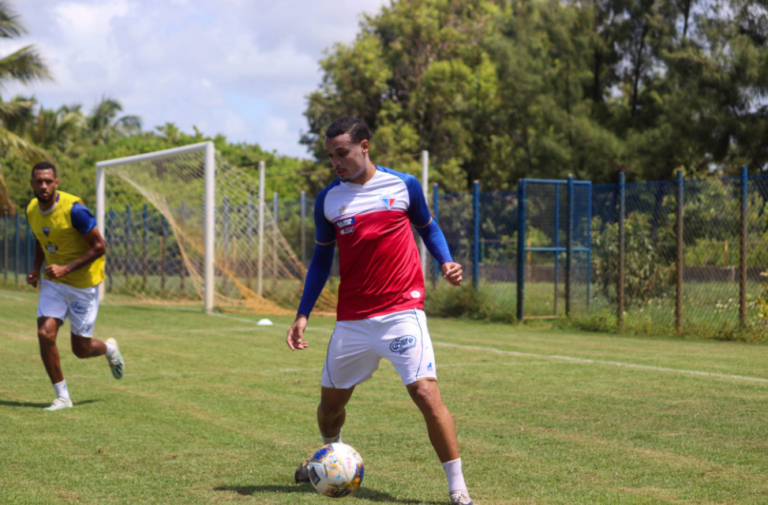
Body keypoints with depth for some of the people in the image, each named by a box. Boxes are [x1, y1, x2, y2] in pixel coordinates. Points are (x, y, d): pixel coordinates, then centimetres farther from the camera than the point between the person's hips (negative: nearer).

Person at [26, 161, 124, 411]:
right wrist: (36, 269, 3)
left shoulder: (74, 209, -23)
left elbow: (99, 247, -20)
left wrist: (66, 268, -27)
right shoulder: (32, 210, -2)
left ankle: (109, 349, 40)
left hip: (83, 284, -5)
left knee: (81, 350, 3)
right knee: (45, 334, -13)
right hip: (53, 282, 5)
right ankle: (62, 396, 1)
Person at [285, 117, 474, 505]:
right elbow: (321, 259, 13)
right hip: (352, 320, 3)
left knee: (425, 391, -16)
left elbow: (428, 228, 15)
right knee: (331, 399, 13)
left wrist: (445, 262, -4)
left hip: (402, 311, -3)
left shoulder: (403, 185, -1)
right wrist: (303, 315, 8)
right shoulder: (328, 200, 4)